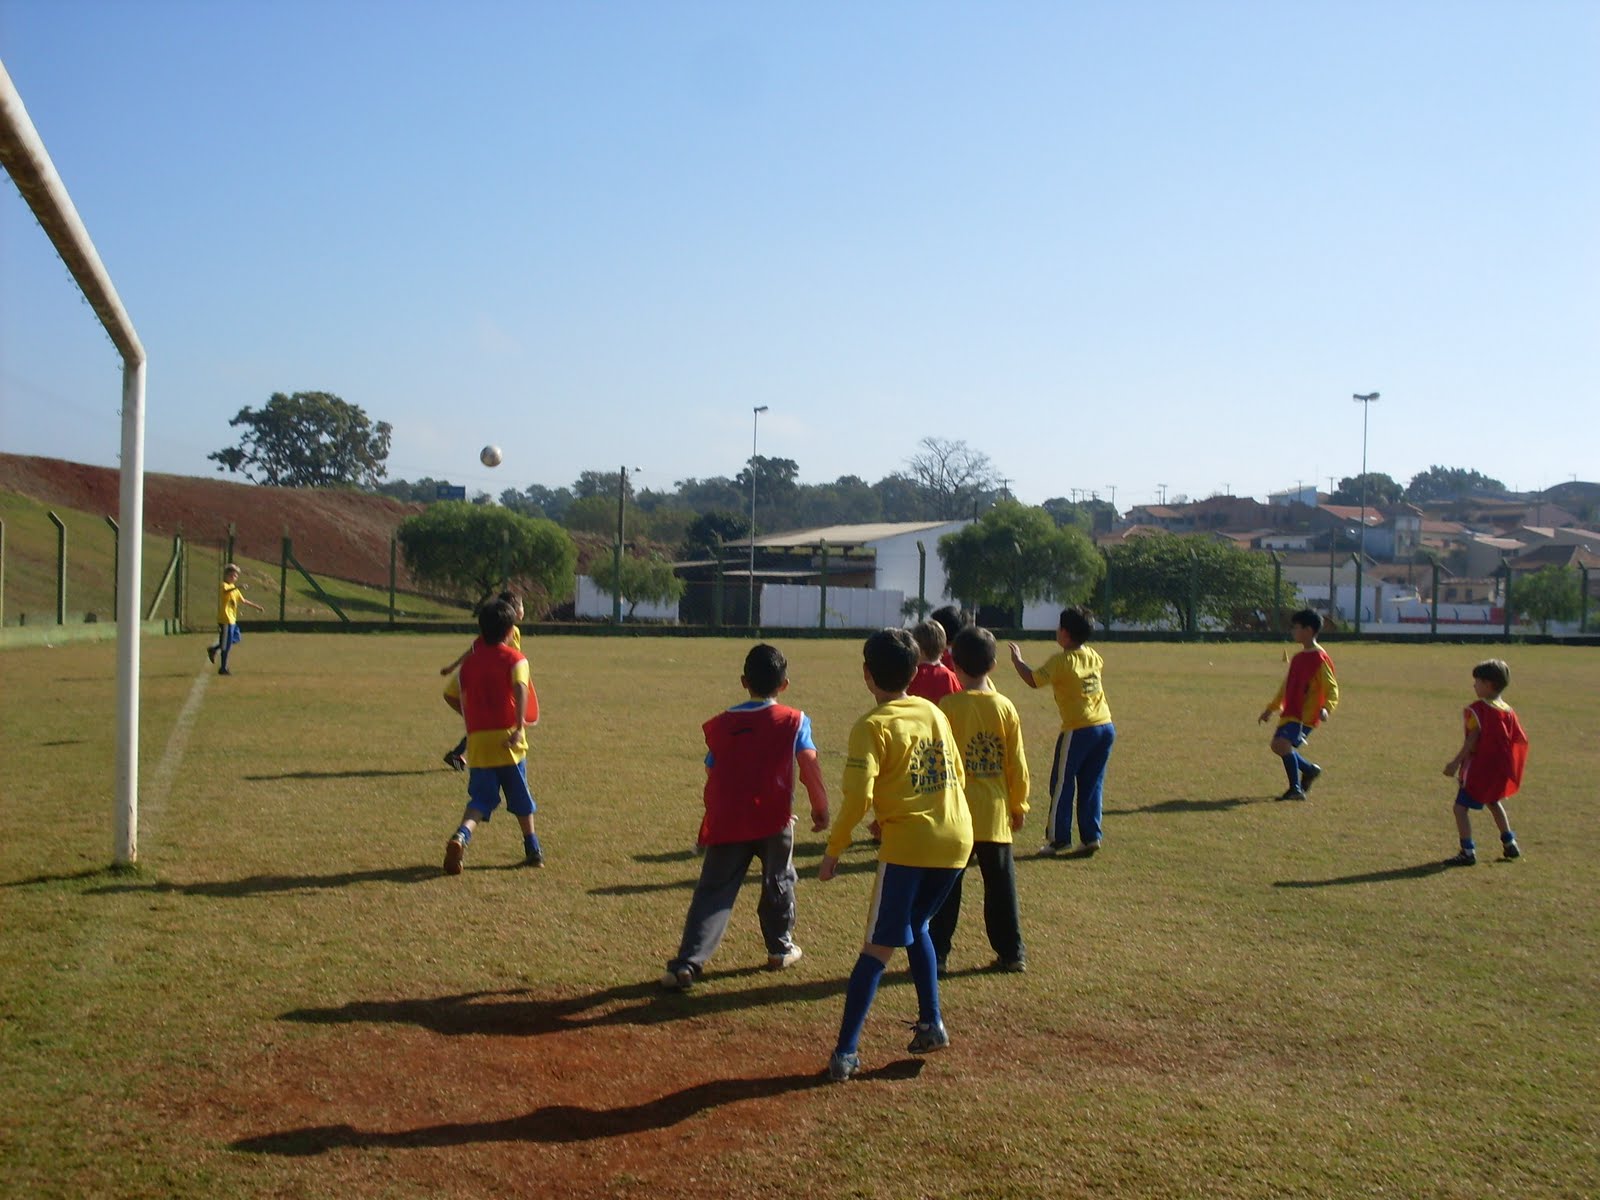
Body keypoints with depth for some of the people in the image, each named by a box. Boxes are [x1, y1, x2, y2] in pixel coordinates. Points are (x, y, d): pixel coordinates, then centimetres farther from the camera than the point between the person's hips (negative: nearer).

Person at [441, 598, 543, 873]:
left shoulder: (469, 661, 11)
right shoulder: (515, 659, -2)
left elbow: (450, 695, 15)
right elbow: (520, 689, -20)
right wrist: (519, 727, -26)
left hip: (477, 739, 3)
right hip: (508, 738, -2)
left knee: (480, 799, 4)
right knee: (520, 796, 14)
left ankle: (461, 836, -24)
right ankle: (533, 849, 23)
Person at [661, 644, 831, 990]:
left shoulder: (719, 725, 5)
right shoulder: (794, 721, -1)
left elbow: (711, 777, 10)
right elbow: (810, 769, -8)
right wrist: (821, 809, 4)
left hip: (726, 824, 1)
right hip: (774, 821, -1)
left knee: (712, 893, 2)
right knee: (779, 883, 21)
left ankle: (687, 964, -7)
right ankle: (780, 948, 35)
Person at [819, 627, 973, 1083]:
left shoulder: (873, 726, -9)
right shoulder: (934, 713, 10)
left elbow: (858, 797, -18)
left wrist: (833, 850, -8)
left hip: (908, 844, -6)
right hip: (958, 838, 6)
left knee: (878, 948, -1)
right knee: (916, 926, 26)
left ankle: (846, 1052, -1)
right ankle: (931, 1024, 22)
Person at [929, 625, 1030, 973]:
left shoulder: (948, 706, -10)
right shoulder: (1005, 707, -2)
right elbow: (1017, 764, 2)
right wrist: (1019, 806, 14)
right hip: (995, 814, 3)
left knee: (946, 888, 5)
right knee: (1001, 885, 13)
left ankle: (936, 954, 8)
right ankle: (1011, 953, 19)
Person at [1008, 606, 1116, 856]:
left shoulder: (1061, 660, -11)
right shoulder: (1093, 657, 10)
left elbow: (1033, 680, -13)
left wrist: (1017, 660, 2)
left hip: (1078, 730, -6)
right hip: (1105, 726, 6)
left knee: (1062, 785, 4)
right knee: (1092, 786, 11)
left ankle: (1058, 839, 7)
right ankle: (1090, 838, 9)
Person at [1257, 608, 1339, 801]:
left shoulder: (1320, 658, -13)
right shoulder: (1298, 658, 15)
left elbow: (1332, 688, -16)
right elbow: (1286, 686, 24)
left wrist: (1326, 708, -34)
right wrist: (1271, 708, 27)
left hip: (1306, 715, -9)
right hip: (1290, 713, 9)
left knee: (1283, 744, -21)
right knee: (1278, 745, 11)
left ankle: (1296, 789, -9)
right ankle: (1310, 770, 29)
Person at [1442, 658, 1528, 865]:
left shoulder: (1476, 710, -14)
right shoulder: (1507, 711, 7)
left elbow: (1472, 740, -19)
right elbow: (1521, 740, 7)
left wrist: (1456, 762, -17)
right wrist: (1509, 764, 19)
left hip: (1478, 767, -8)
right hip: (1501, 769, 8)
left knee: (1461, 806, -5)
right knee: (1492, 802, 30)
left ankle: (1468, 852, -12)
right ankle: (1510, 843, 36)